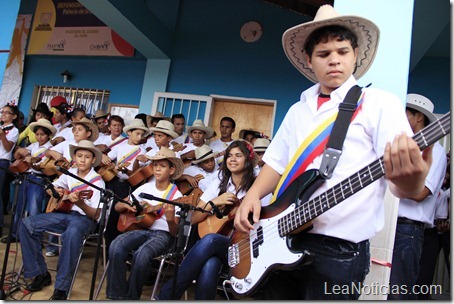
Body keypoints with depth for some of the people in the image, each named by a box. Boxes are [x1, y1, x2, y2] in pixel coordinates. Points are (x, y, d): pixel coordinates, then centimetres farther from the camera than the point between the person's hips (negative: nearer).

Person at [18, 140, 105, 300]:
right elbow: (51, 188, 20)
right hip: (64, 213, 7)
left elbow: (96, 215, -18)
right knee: (26, 224, -10)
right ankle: (40, 274, -2)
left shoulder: (97, 181, -12)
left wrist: (80, 203, -36)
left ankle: (61, 287, -28)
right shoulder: (70, 173, 5)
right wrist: (55, 191, -4)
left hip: (85, 218, -7)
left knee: (72, 234, -41)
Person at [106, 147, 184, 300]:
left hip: (163, 234, -4)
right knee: (116, 246, -27)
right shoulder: (145, 188, 8)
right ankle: (117, 295, -15)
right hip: (141, 229, 4)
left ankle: (131, 296, -12)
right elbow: (117, 207, 16)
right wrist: (126, 204, -8)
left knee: (142, 253, -35)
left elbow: (174, 233, -7)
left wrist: (170, 219, -30)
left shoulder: (176, 195, -4)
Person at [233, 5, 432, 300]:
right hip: (279, 240, 6)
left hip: (339, 250, -5)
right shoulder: (298, 110, 14)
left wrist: (411, 179, -35)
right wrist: (253, 195, -1)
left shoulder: (381, 103, -4)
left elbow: (403, 185, -12)